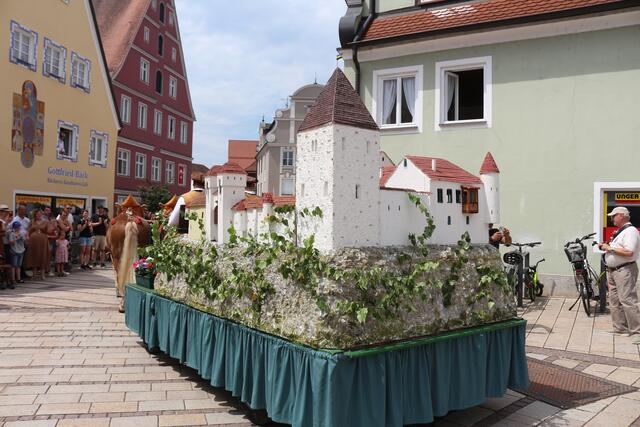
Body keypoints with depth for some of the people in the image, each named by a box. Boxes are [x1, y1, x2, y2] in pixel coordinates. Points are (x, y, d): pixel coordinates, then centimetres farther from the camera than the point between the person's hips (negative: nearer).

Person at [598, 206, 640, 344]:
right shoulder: (619, 232, 18)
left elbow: (629, 252, -25)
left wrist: (609, 248, -18)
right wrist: (605, 246, 9)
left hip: (624, 270, -10)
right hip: (612, 271, 10)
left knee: (627, 300, -12)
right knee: (614, 300, 12)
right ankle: (620, 328, 19)